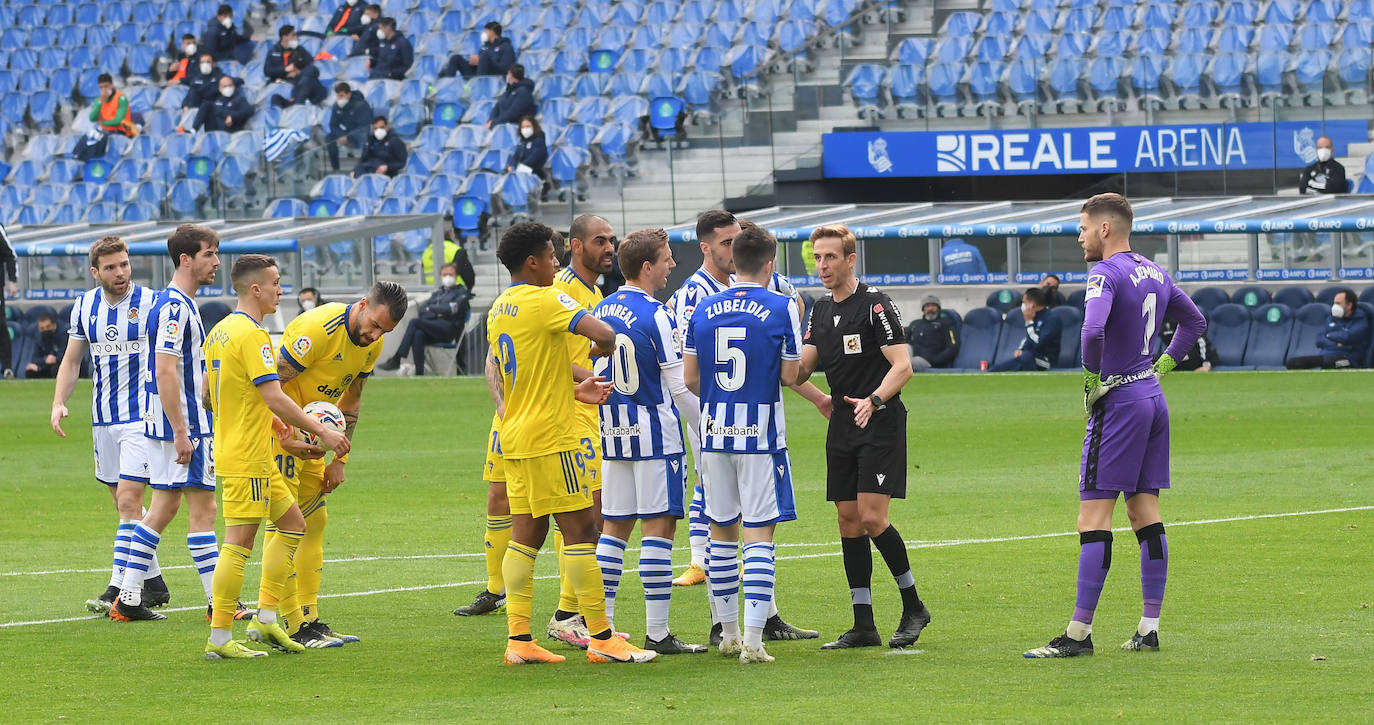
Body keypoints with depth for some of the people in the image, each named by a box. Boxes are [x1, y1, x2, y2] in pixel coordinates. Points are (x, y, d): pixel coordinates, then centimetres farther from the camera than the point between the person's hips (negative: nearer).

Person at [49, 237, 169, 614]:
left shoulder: (151, 303, -8)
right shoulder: (85, 306, 6)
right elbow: (71, 361, 13)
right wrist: (59, 402, -1)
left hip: (142, 417, -6)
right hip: (103, 418, 6)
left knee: (128, 500, -14)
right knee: (125, 503, 11)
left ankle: (118, 589, -14)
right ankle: (154, 584, 23)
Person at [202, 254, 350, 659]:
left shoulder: (220, 331, 13)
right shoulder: (252, 335, -17)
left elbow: (208, 395, 21)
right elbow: (276, 399, -22)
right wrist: (321, 432, -15)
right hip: (247, 459, -10)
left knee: (292, 523, 16)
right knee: (240, 541, -8)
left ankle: (266, 618, 14)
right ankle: (219, 639, -6)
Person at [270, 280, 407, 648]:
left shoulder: (372, 344, 2)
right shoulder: (317, 328, -25)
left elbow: (351, 402, 14)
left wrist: (339, 459, 10)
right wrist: (288, 439, -27)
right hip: (280, 428, -9)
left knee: (315, 521, 8)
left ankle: (311, 620, 13)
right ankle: (293, 628, -12)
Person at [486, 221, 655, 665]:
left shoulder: (498, 309, 14)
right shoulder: (544, 300, -14)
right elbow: (603, 334, -24)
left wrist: (574, 390, 17)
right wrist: (602, 351, -2)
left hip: (515, 437, 9)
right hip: (548, 437, -9)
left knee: (526, 534, 9)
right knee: (580, 529, -5)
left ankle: (518, 640, 6)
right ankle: (601, 639, -4)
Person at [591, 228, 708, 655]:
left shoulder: (602, 310, 7)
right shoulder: (656, 316, -14)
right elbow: (680, 384, -13)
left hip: (612, 430, 7)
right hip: (655, 429, -7)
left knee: (614, 526, 11)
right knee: (658, 526, -4)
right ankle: (656, 632, -6)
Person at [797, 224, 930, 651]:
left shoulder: (875, 305, -10)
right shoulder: (820, 310, 13)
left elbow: (902, 366, -15)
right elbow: (801, 367, 11)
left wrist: (873, 400, -30)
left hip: (880, 422, -7)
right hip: (842, 424, 7)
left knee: (872, 518, -14)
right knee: (849, 520, 4)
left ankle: (913, 606, 3)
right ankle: (863, 625, 7)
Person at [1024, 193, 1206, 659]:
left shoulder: (1106, 274, -14)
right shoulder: (1155, 273, 12)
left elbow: (1093, 330, -30)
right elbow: (1195, 321, 26)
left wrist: (1091, 379, -16)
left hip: (1118, 401, -9)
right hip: (1152, 397, 9)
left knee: (1093, 519, -7)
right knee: (1146, 515, 10)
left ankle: (1079, 632, -8)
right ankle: (1149, 627, 10)